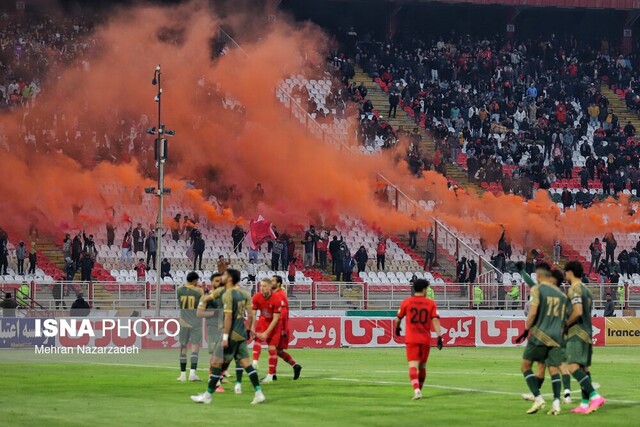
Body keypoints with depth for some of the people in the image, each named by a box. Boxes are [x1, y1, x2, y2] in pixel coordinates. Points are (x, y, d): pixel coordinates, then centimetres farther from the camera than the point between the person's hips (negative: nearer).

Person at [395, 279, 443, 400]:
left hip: (411, 339, -1)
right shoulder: (431, 303, 2)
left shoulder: (406, 302, 3)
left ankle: (416, 390, -29)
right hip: (425, 339, 1)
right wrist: (439, 336, -10)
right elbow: (435, 320, -8)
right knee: (422, 366, 18)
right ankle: (419, 389, 30)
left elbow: (398, 318, 14)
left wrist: (397, 328, 34)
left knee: (413, 365, -9)